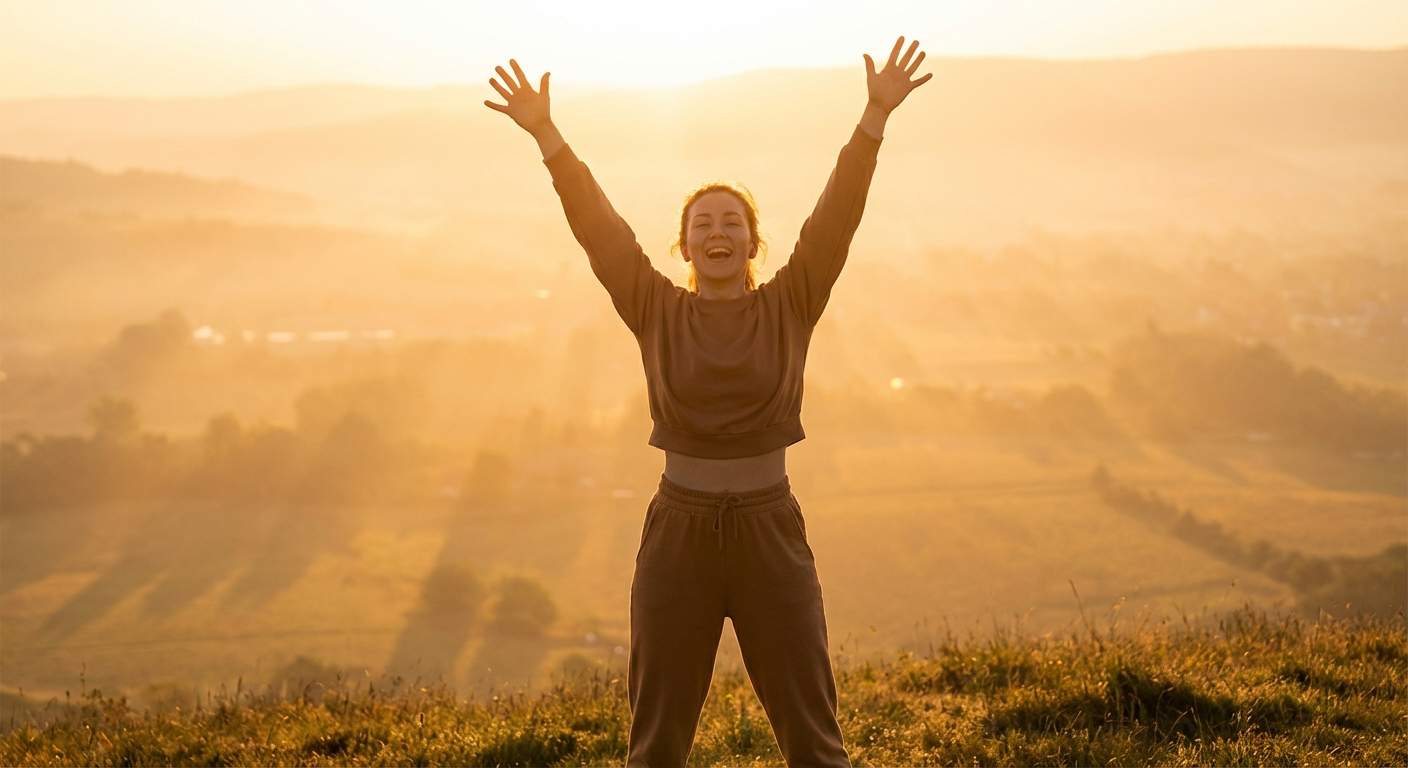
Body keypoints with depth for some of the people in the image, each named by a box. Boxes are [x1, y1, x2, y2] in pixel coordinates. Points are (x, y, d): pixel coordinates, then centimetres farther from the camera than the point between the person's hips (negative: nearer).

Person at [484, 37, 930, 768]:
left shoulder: (790, 307, 1)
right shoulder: (657, 313, 2)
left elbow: (836, 216, -9)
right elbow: (598, 227, -6)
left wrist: (875, 116, -19)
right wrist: (545, 134, -14)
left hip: (772, 534, 0)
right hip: (678, 534, 1)